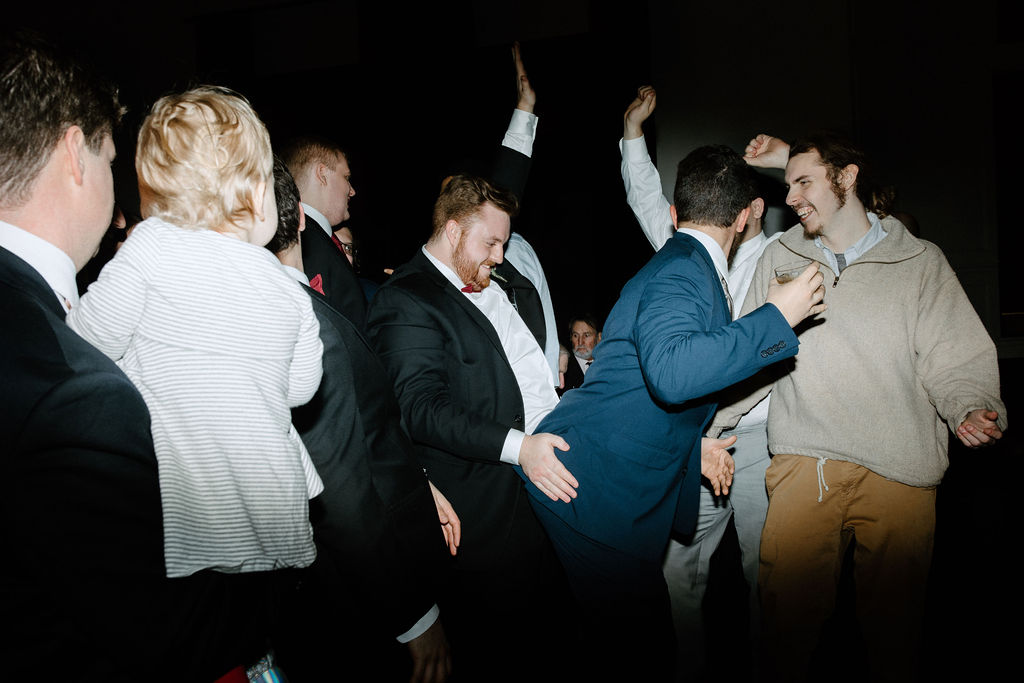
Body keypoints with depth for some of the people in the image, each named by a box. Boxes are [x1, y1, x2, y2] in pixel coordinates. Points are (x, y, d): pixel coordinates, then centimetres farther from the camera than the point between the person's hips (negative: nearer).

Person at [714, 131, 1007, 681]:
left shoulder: (921, 262, 7)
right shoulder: (782, 257, 12)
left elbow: (955, 359, 3)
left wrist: (972, 408, -17)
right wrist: (702, 423, 10)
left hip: (900, 470, 0)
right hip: (804, 463, 1)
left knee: (893, 625, 7)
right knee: (788, 618, -2)